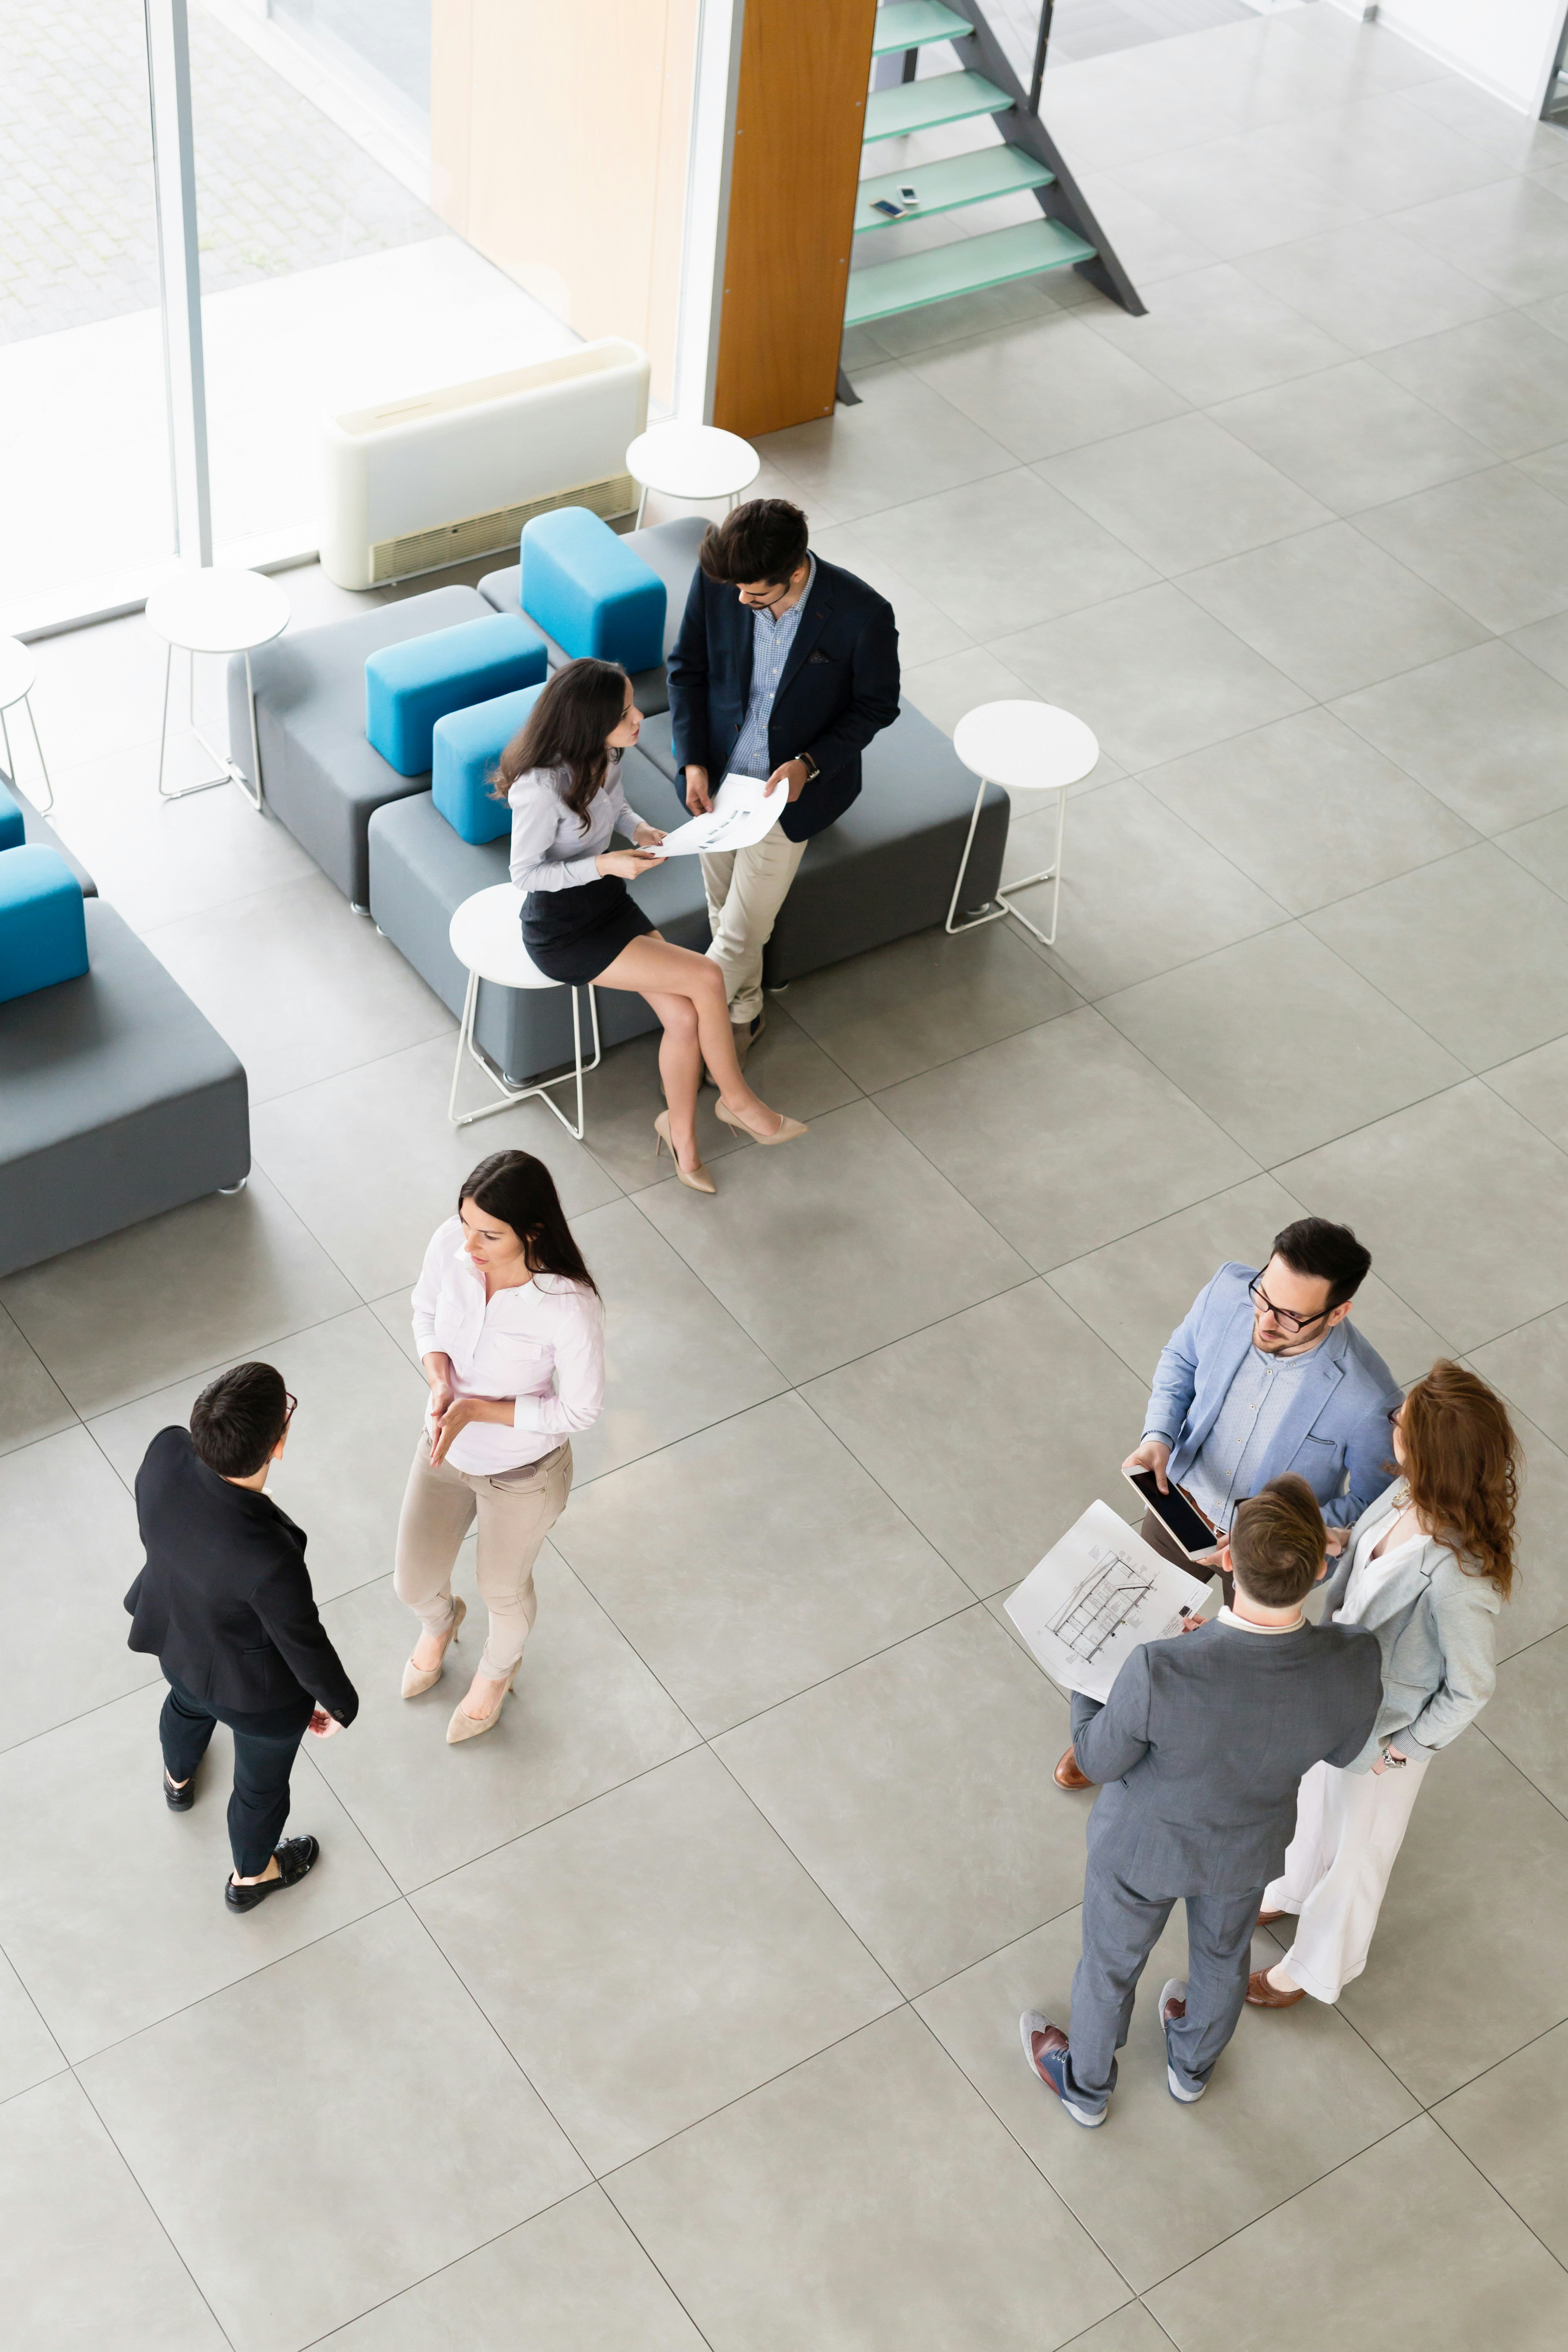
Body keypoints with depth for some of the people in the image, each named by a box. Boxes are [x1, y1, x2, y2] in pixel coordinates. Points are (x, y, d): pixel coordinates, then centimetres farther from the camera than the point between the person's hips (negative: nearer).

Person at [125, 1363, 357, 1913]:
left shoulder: (165, 1454, -33)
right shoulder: (269, 1558, -47)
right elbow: (304, 1643, -26)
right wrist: (339, 1704, -5)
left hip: (175, 1642, 6)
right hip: (256, 1692, -5)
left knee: (187, 1704, 42)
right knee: (262, 1786, 29)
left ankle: (178, 1780, 75)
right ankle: (251, 1877, 60)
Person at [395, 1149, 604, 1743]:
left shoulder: (569, 1305, -37)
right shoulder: (451, 1244, -24)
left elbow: (579, 1412, -23)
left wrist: (475, 1409, -29)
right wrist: (441, 1383, -21)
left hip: (522, 1473, -4)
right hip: (444, 1451, 4)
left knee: (502, 1589, 25)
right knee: (413, 1584, 23)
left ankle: (497, 1671, 61)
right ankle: (441, 1621, 63)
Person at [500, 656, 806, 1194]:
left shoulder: (604, 754, -8)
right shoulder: (541, 789, -31)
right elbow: (524, 873, -20)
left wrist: (639, 828, -7)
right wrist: (605, 864, -27)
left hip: (610, 905, 7)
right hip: (563, 932, -7)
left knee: (684, 1016, -10)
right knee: (707, 978, -16)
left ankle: (681, 1132, 13)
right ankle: (737, 1100, 6)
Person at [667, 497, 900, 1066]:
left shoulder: (863, 615, -27)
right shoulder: (718, 577, -19)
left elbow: (876, 707, -10)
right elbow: (688, 668, -3)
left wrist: (810, 764, -22)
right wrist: (693, 761, -11)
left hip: (791, 789, -3)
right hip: (717, 776, 3)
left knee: (742, 930, 3)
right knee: (725, 912, 20)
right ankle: (742, 1013, 46)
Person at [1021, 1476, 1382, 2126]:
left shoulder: (1160, 1673, -44)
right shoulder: (1353, 1664, -35)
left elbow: (1099, 1761, -22)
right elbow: (1342, 1749, -11)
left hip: (1144, 1847, -3)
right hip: (1249, 1848, 3)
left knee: (1111, 1964, 28)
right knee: (1223, 1953, 35)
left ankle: (1086, 2085, 57)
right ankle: (1192, 2066, 64)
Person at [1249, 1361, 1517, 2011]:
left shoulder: (1459, 1578, -41)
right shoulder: (1409, 1496, -21)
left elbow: (1469, 1689, -24)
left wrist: (1404, 1750, -13)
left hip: (1382, 1733, -6)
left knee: (1355, 1849, 23)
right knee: (1316, 1799, 34)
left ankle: (1316, 1969, 51)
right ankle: (1290, 1892, 66)